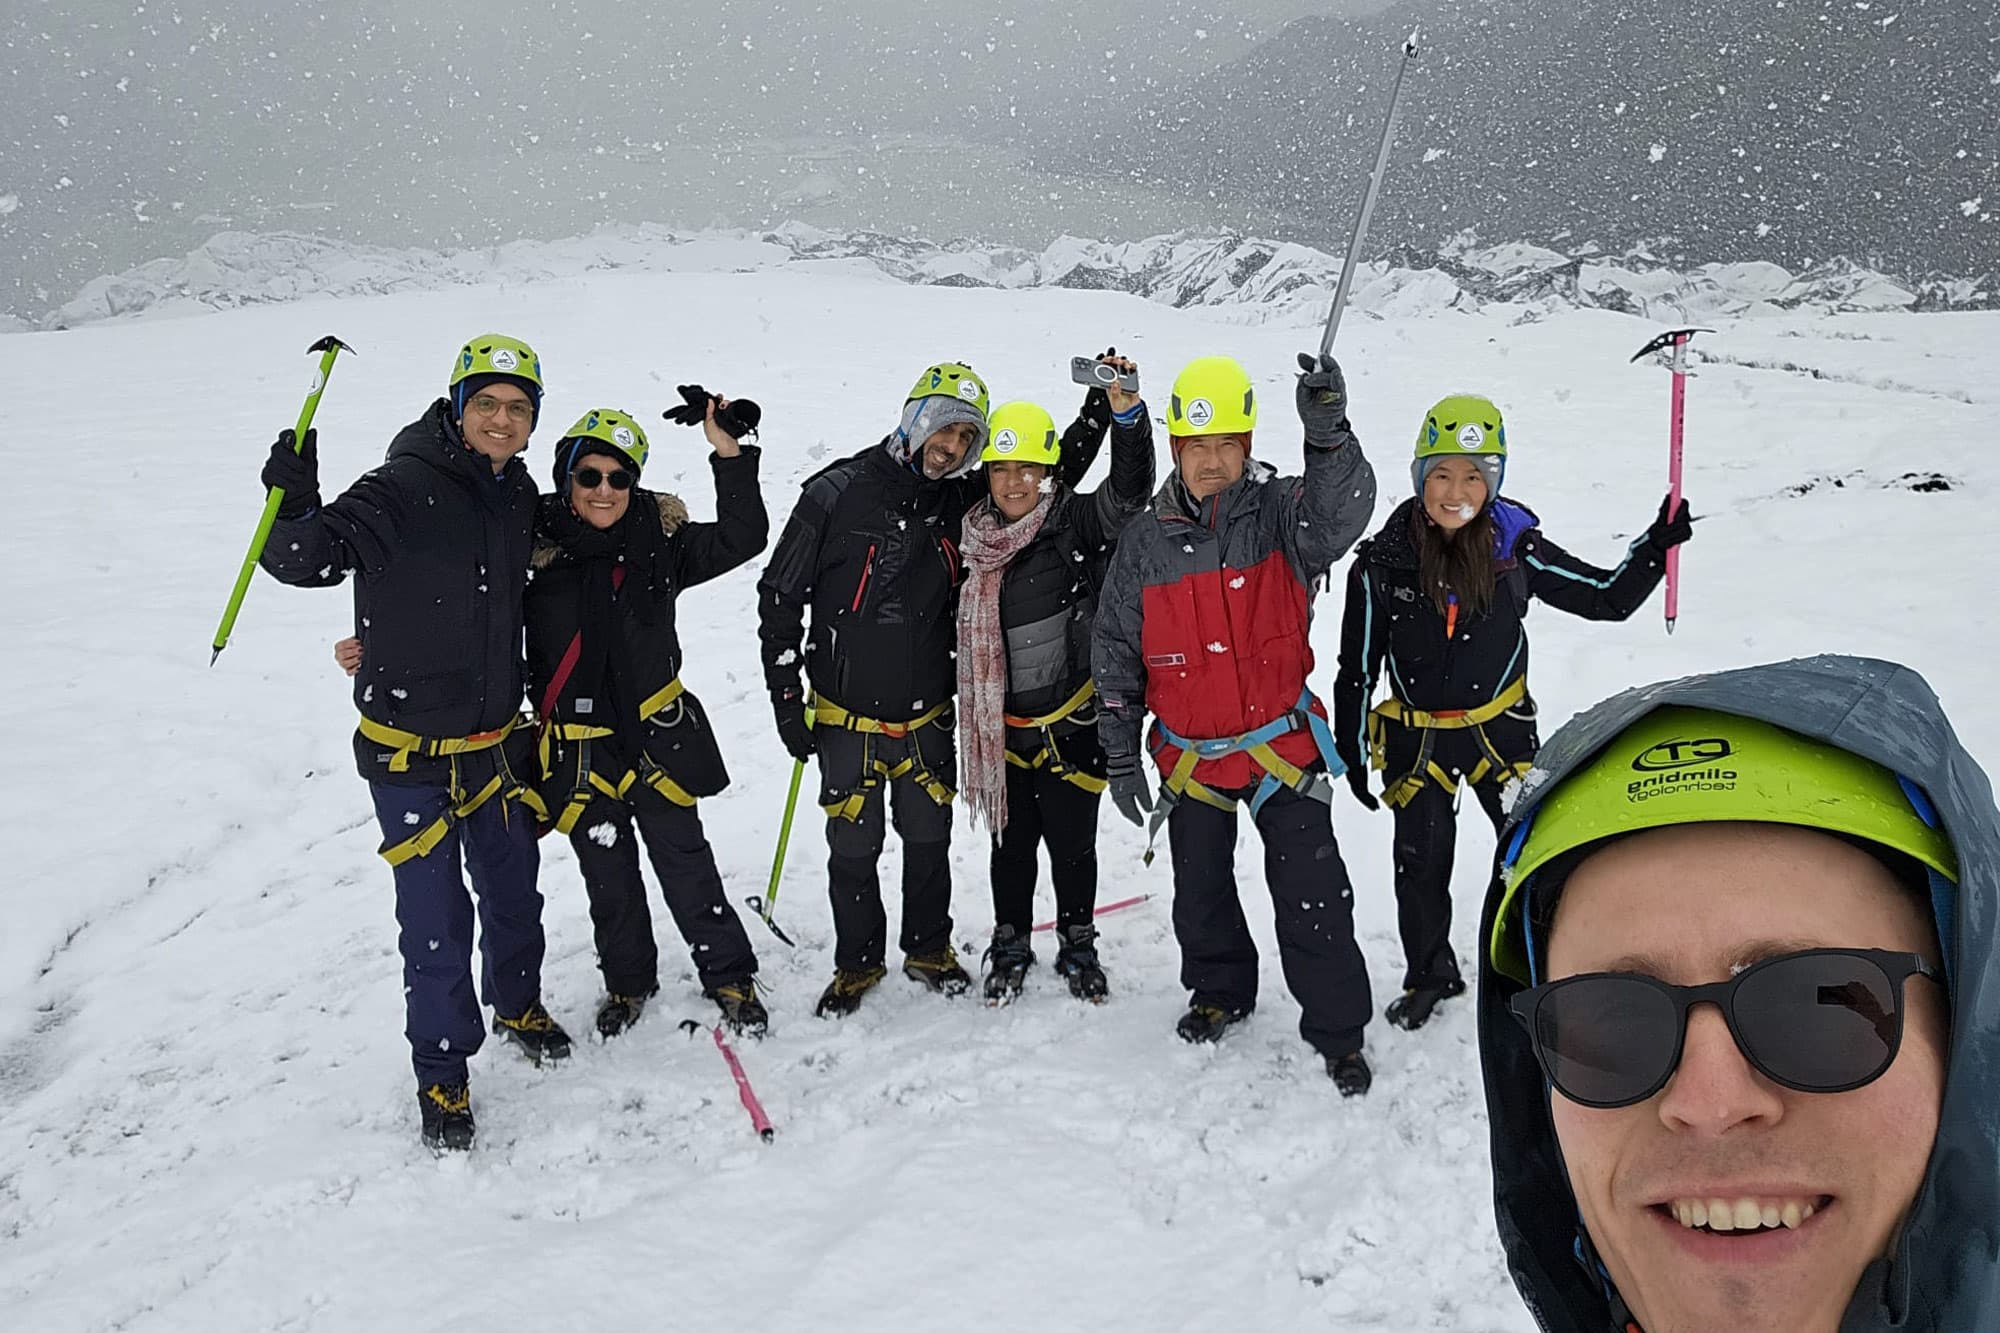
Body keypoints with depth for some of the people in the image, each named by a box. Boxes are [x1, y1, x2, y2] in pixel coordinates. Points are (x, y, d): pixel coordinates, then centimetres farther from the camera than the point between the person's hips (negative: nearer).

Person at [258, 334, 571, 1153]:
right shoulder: (402, 491, -18)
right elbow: (308, 560, -20)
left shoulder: (518, 492, 3)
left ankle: (517, 1003, 47)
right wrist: (296, 508, -38)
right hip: (411, 750, -6)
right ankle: (441, 1071, 21)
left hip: (497, 738, 6)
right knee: (437, 916, 1)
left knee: (513, 886, 21)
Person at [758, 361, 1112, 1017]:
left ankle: (929, 948, 37)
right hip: (846, 719, -3)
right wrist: (786, 702, -7)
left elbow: (1053, 473, 9)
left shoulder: (962, 501, -2)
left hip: (928, 717, 3)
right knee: (853, 850, 8)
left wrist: (1102, 409, -5)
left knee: (928, 840, 15)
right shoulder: (838, 494, -12)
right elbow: (779, 597, -6)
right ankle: (858, 962, 29)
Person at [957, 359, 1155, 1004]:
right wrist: (976, 720, 15)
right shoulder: (976, 538, 1)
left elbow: (1128, 493, -29)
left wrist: (1125, 412, -43)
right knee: (1011, 841, 14)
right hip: (1003, 726, 3)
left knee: (1072, 840, 9)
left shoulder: (1075, 520, -9)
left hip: (1073, 719, -3)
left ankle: (1078, 945, 30)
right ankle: (1011, 945, 33)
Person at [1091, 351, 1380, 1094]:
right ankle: (1221, 992, 42)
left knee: (1312, 894, -1)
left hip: (1281, 744, -2)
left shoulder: (1279, 514, -8)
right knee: (1201, 892, 18)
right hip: (1190, 755, 3)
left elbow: (1343, 511, -31)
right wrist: (1120, 757, 2)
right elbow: (1116, 654, 2)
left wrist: (1328, 435, -49)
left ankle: (1338, 1031, 16)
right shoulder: (1146, 543, -3)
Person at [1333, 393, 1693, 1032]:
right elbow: (1357, 666, -4)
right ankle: (1430, 975, 36)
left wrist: (1657, 545, -15)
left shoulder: (1515, 547, -10)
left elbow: (1607, 598, -1)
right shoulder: (1383, 562, -13)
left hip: (1500, 729, 0)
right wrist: (1350, 752, -1)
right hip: (1417, 736, 0)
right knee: (1420, 866, 12)